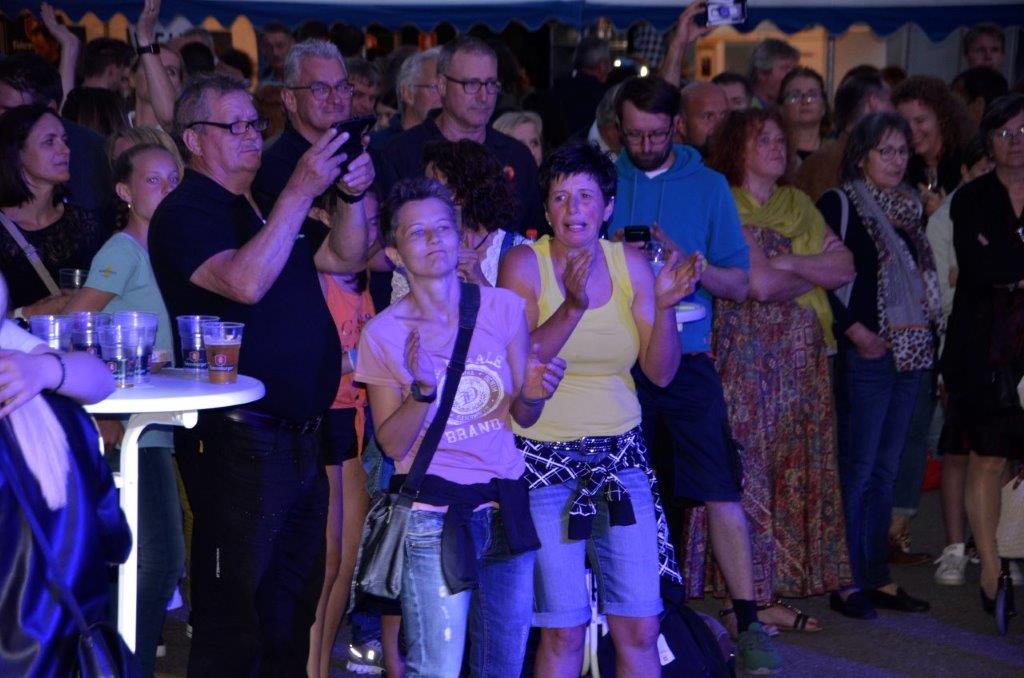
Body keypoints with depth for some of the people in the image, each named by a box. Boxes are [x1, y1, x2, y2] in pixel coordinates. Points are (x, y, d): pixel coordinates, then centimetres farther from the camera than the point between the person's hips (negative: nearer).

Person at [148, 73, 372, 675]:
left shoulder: (265, 211, 19)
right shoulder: (184, 213, -8)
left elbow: (346, 258, 21)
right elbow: (245, 282, -25)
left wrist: (350, 196, 3)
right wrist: (301, 191, -24)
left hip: (301, 437, 9)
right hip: (239, 439, -9)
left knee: (294, 610, 16)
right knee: (234, 623, -3)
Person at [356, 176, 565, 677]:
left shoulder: (503, 307, 3)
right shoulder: (384, 333, -4)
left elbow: (521, 417, 9)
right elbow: (392, 443, -4)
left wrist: (532, 395, -13)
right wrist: (422, 391, -21)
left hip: (506, 504, 3)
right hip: (434, 516, -3)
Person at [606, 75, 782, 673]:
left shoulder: (708, 185, 5)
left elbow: (738, 284, 2)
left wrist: (684, 261, -15)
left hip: (687, 360, -1)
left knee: (721, 490, -8)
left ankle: (750, 625, -4)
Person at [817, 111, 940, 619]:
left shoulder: (910, 207, 15)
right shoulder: (838, 205, -6)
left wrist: (927, 322, 7)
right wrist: (854, 330, -15)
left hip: (910, 351, 7)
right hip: (865, 353, -7)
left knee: (885, 468, 11)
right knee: (858, 467, -4)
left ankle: (877, 576, 18)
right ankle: (845, 582, 2)